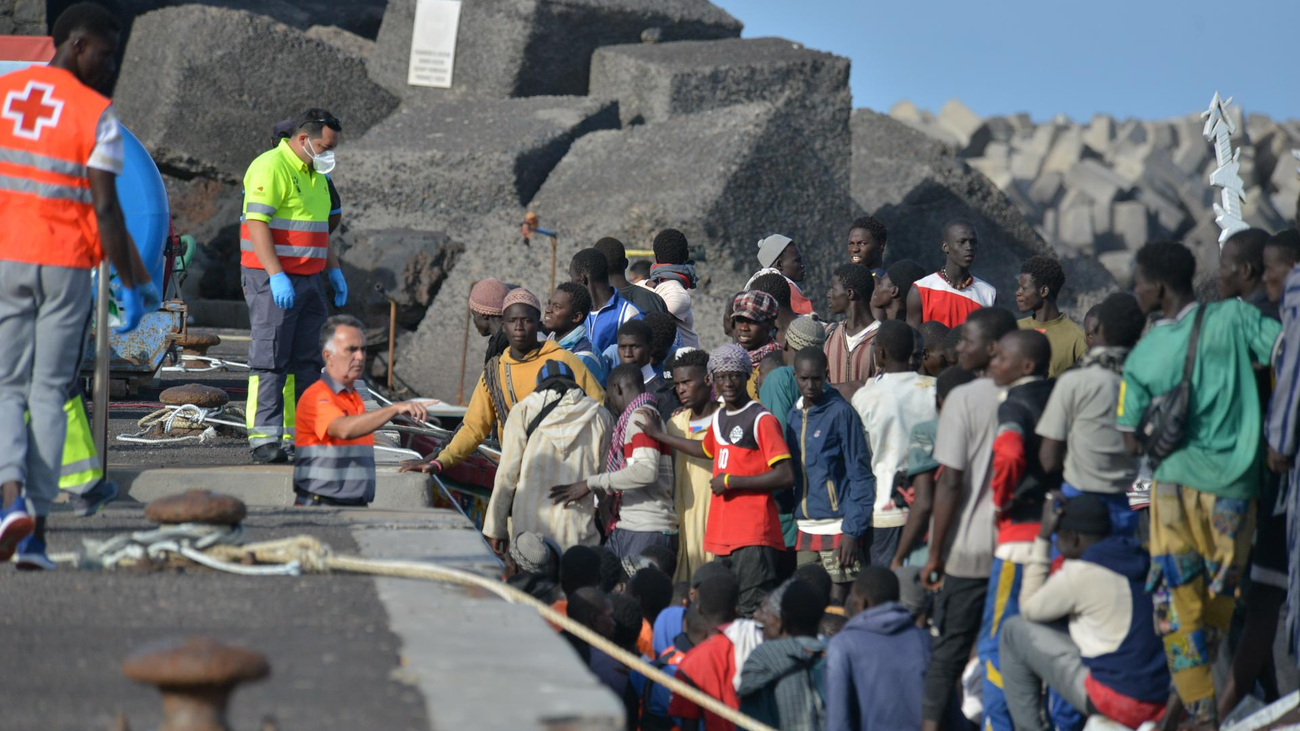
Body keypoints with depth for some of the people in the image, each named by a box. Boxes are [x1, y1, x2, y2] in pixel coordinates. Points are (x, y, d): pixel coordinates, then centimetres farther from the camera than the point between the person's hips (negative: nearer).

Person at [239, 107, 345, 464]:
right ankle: (264, 438, -9)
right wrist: (277, 276, -26)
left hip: (308, 279, 9)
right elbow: (257, 224, -20)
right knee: (270, 358, -9)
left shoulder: (315, 174, 17)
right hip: (272, 279, -9)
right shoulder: (270, 167, -13)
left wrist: (333, 269, 20)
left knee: (307, 360, 9)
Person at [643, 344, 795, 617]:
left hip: (754, 535, -8)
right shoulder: (719, 418, 17)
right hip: (722, 533, 8)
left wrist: (731, 481, -13)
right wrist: (658, 435, 43)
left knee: (753, 613, -14)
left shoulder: (762, 420, -9)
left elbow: (786, 476, -15)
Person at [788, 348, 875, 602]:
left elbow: (860, 476, -8)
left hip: (838, 528, -6)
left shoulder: (840, 412, -7)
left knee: (838, 604, -5)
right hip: (805, 530, 6)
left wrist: (852, 531, -13)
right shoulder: (793, 416, 12)